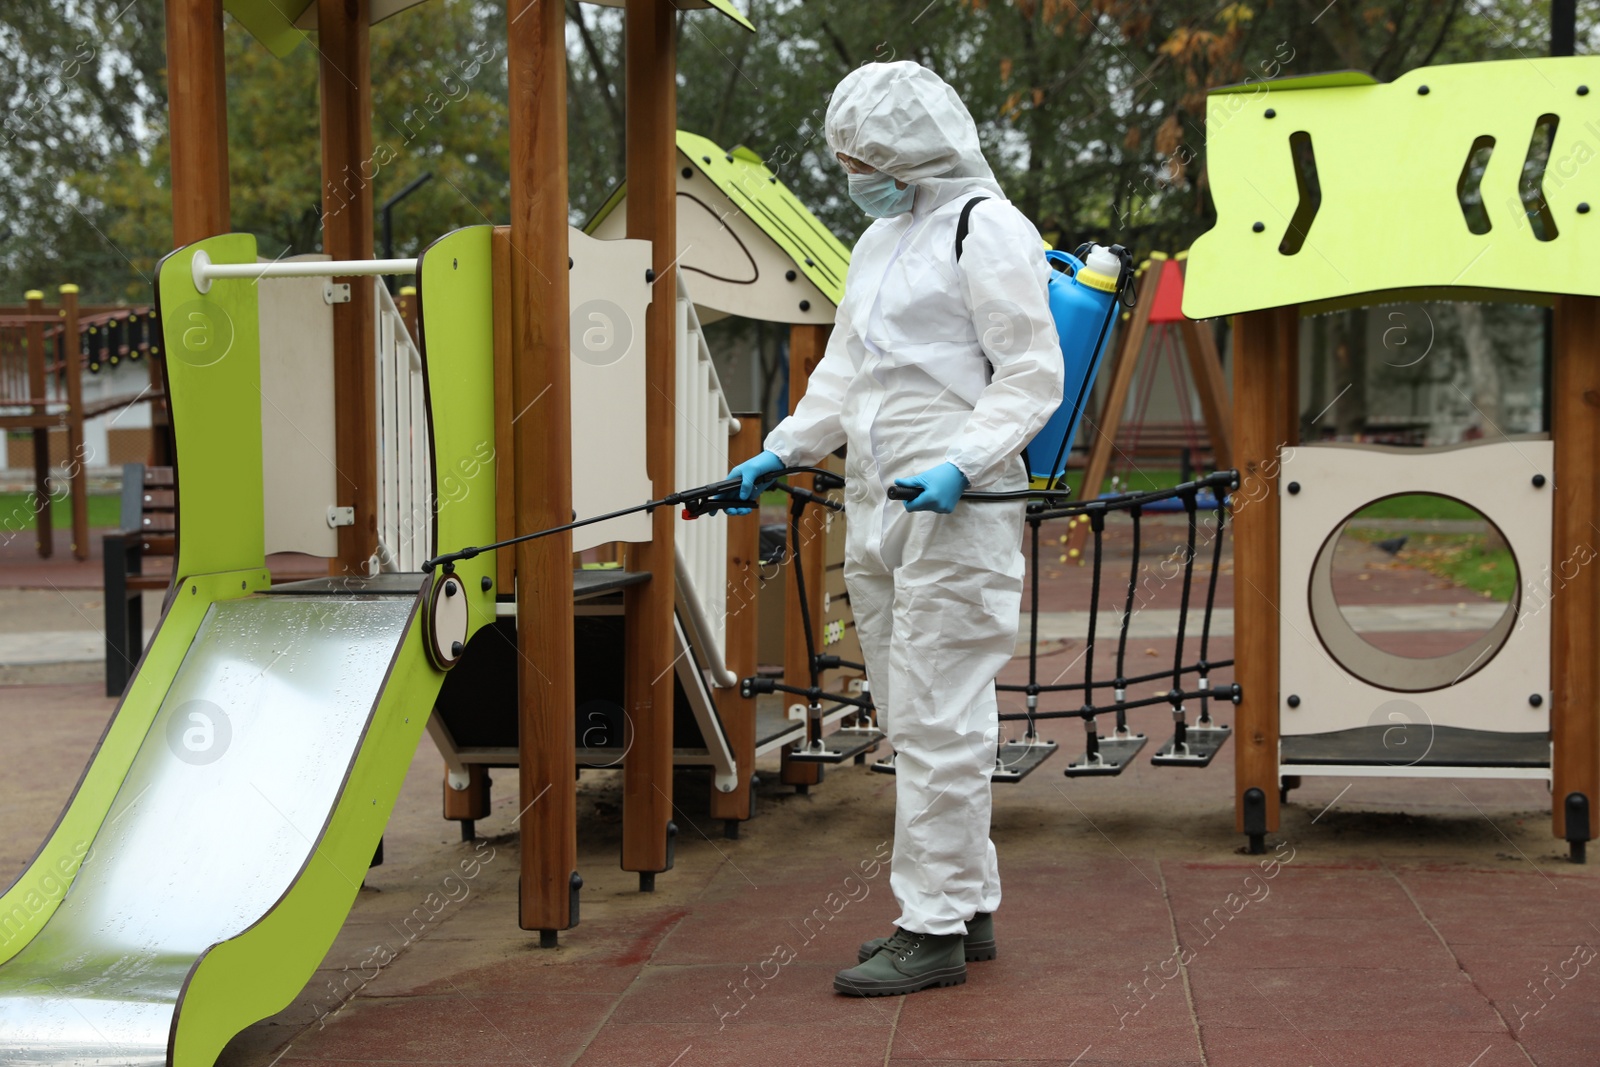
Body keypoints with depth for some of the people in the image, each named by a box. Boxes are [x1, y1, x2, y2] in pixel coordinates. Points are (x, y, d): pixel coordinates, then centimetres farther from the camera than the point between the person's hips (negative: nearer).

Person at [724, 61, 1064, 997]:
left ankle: (934, 932, -2)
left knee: (938, 721, -8)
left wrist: (962, 464, -24)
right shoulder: (880, 238, 21)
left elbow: (1032, 377, -12)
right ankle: (968, 907, 21)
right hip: (877, 511, 9)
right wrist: (784, 450, 13)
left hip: (956, 510, -9)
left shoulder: (987, 229, -7)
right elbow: (845, 369, 25)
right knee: (915, 719, 12)